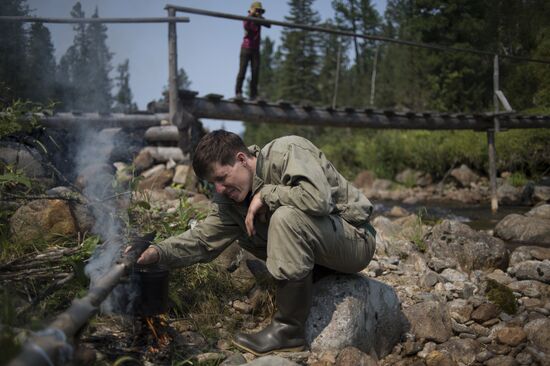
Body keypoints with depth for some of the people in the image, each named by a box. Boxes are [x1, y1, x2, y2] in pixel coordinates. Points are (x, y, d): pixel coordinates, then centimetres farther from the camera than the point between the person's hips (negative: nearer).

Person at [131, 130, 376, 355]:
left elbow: (319, 199, -35)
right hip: (312, 244, 8)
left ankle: (289, 329, -20)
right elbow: (204, 240, -1)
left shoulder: (288, 151, -21)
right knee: (241, 226, 4)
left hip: (357, 238, -8)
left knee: (286, 216, -32)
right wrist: (158, 252, -16)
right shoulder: (229, 198, 0)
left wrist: (266, 194, -24)